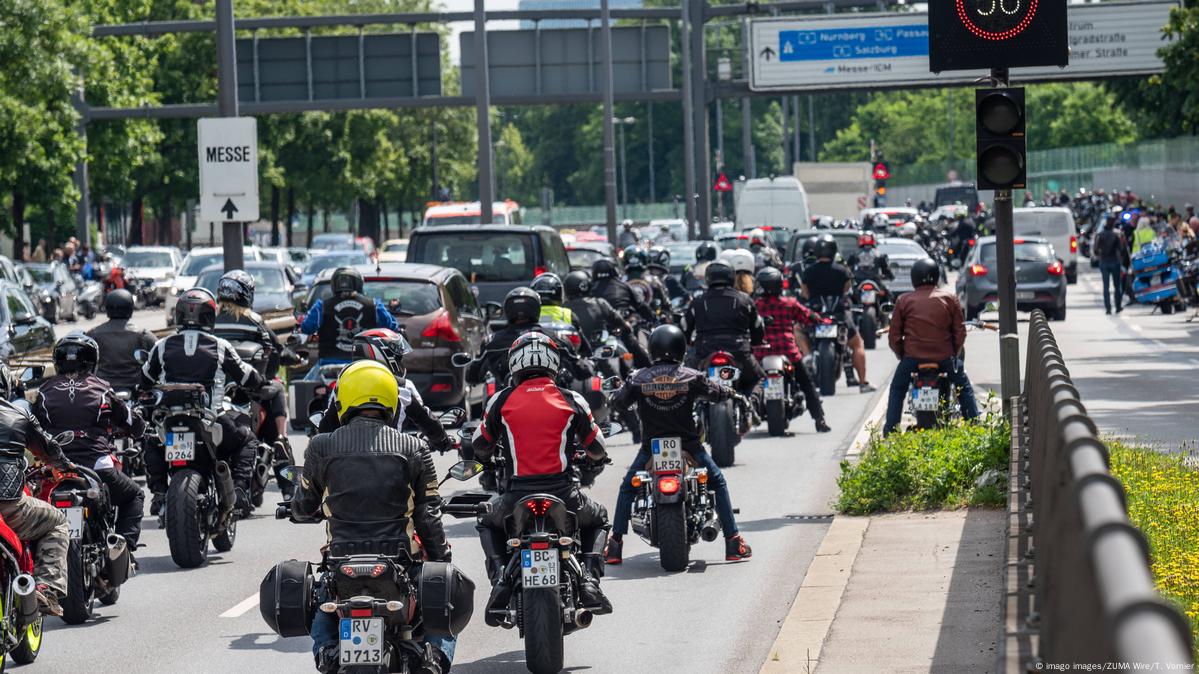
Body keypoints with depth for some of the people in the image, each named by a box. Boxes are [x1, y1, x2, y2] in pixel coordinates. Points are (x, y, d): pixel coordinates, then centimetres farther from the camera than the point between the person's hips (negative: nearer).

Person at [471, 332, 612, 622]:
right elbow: (597, 448, 12)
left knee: (488, 524, 33)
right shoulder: (572, 400, 4)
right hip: (563, 493, 0)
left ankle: (499, 577, 6)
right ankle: (590, 579, 6)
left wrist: (488, 457, 41)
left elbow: (479, 446, 16)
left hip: (518, 495, 0)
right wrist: (590, 459, 37)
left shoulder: (501, 400, 4)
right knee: (597, 519, 31)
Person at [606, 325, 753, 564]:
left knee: (627, 488, 21)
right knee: (718, 483, 19)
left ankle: (615, 545, 13)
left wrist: (624, 389, 27)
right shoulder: (691, 377, -6)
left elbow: (618, 403, 4)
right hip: (688, 445, 0)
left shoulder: (639, 379, -6)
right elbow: (715, 394, 8)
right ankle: (733, 543, 14)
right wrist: (729, 392, 31)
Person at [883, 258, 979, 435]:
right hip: (944, 356, 0)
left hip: (912, 356, 0)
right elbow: (960, 332, 4)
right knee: (965, 388, 22)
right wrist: (955, 352, 19)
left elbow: (894, 336, 3)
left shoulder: (904, 300, 2)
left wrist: (901, 354, 19)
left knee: (897, 390, 22)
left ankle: (890, 432, 14)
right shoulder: (950, 298, 3)